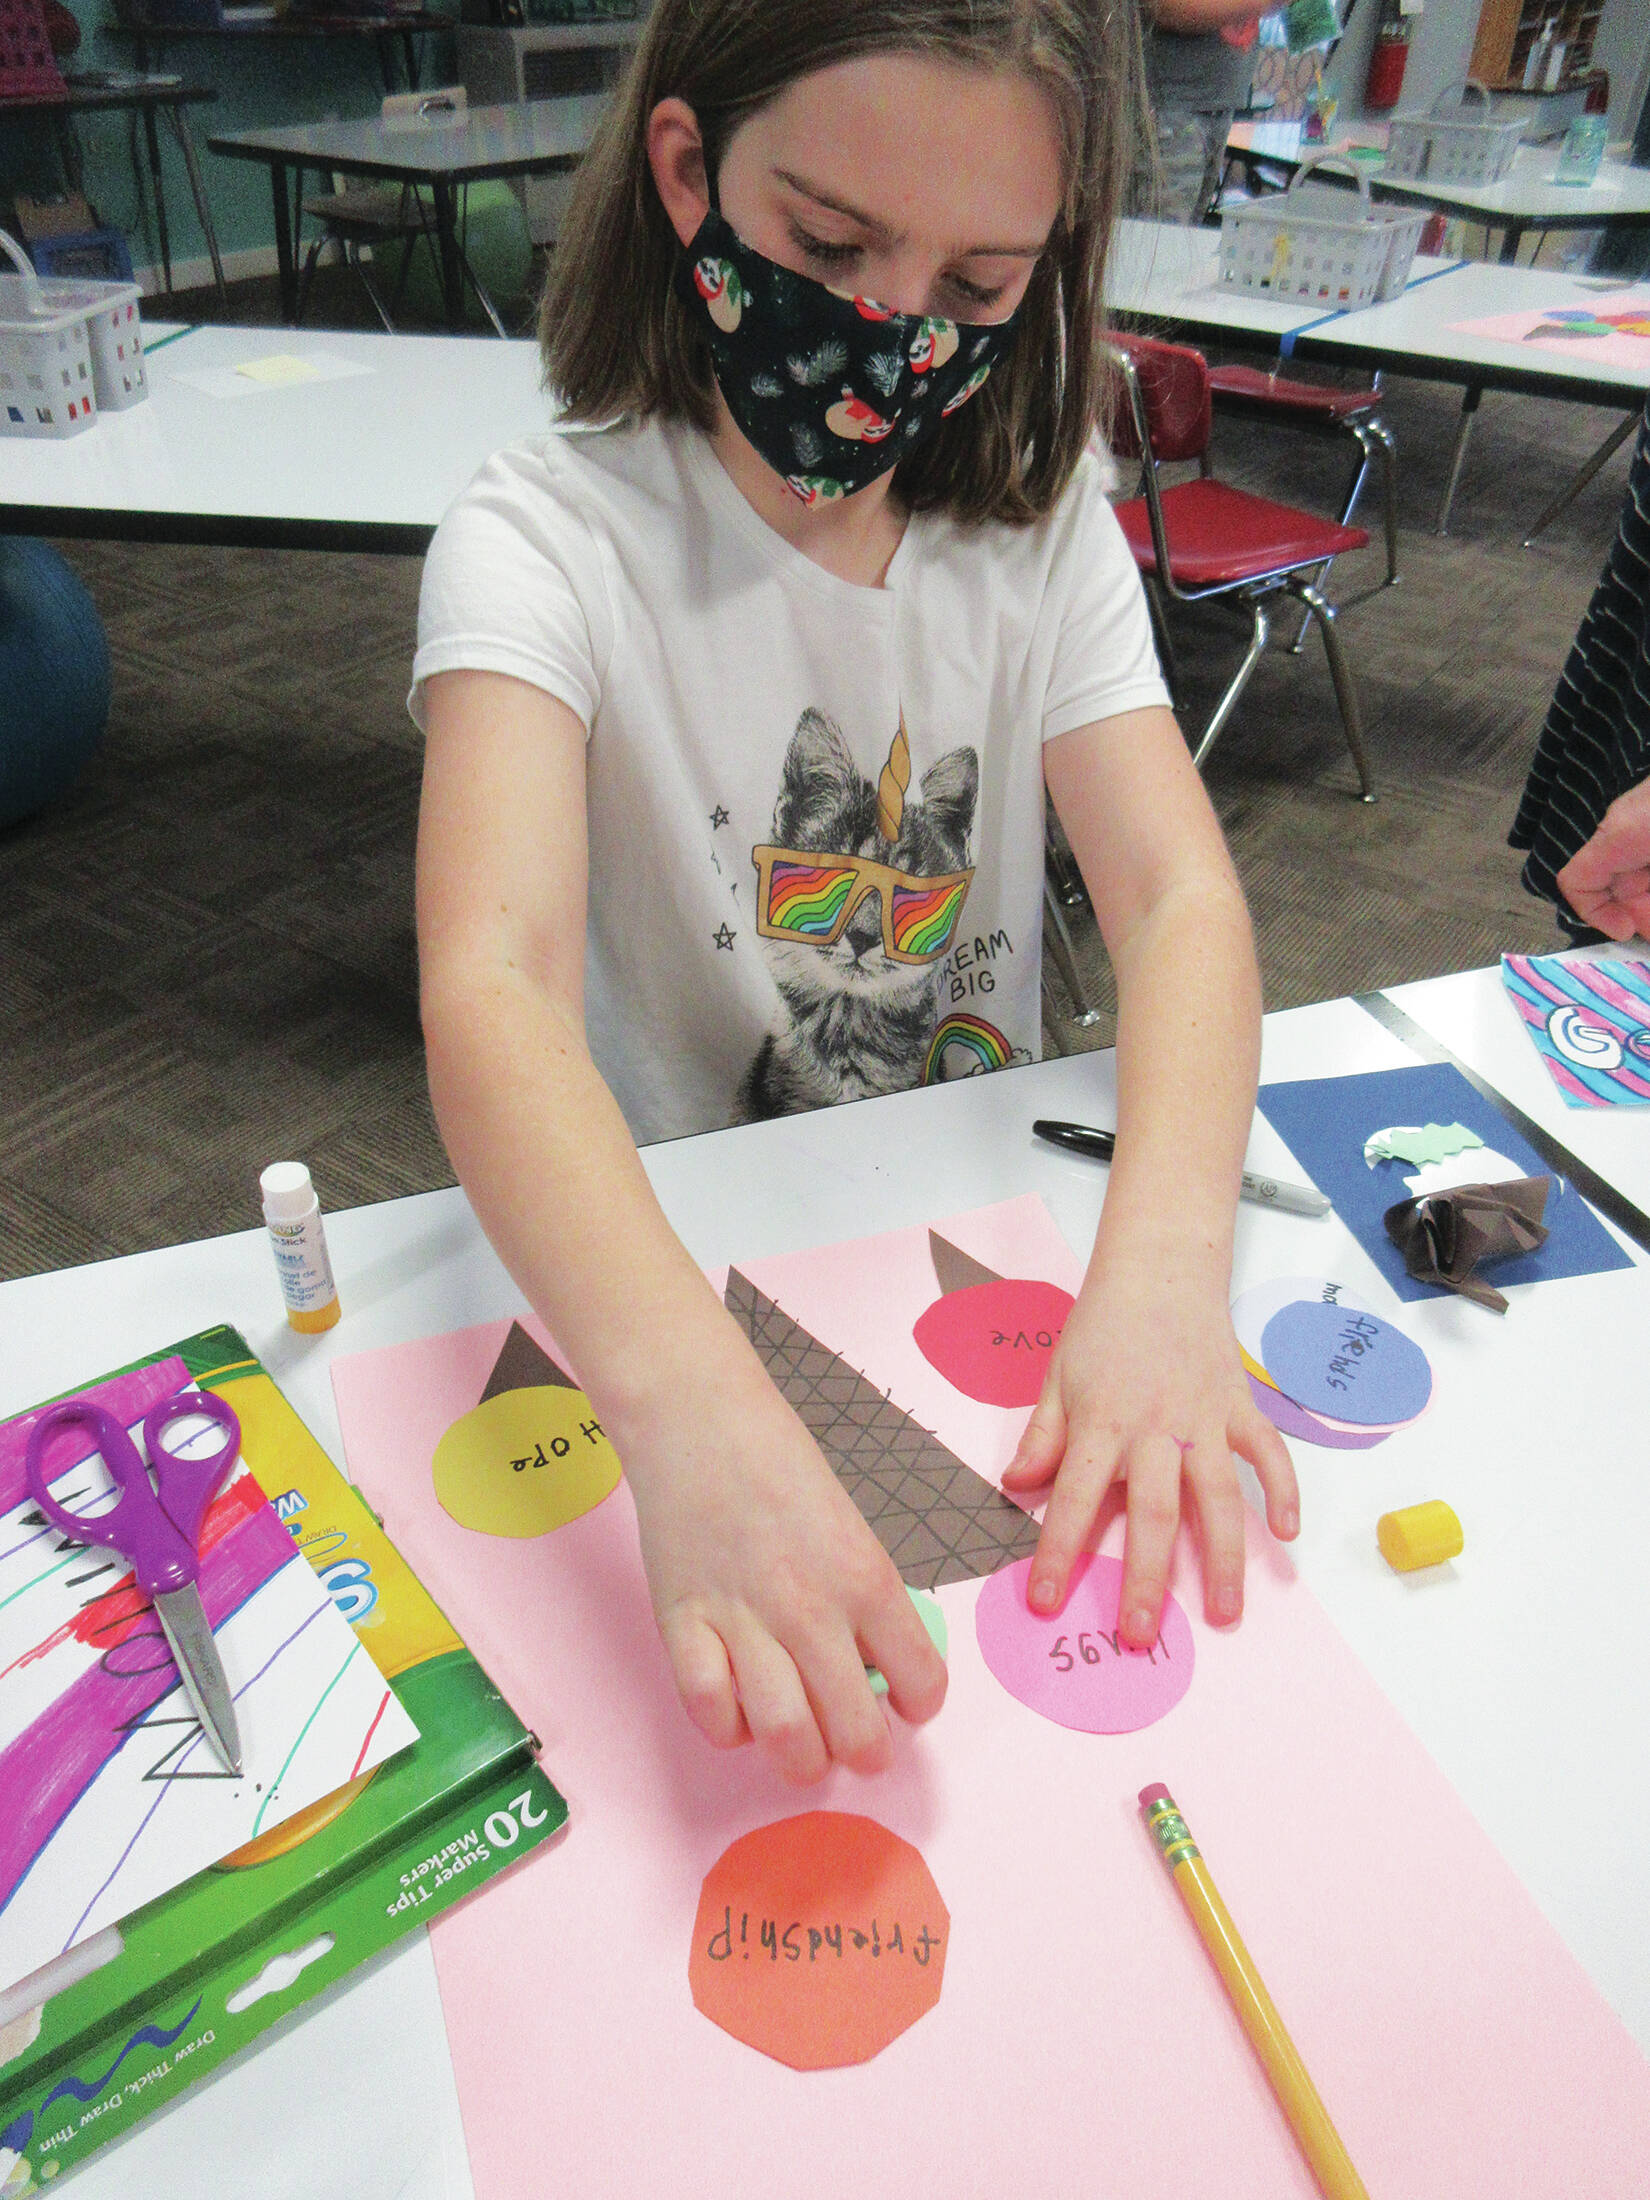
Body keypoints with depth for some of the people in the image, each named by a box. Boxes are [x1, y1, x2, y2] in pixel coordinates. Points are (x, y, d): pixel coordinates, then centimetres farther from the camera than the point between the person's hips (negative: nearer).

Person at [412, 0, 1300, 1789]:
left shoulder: (1043, 528, -1)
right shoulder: (547, 540, -15)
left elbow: (1180, 893, -15)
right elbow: (492, 984, -32)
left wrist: (1160, 1265, -34)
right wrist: (692, 1401, -50)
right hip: (660, 1261, -2)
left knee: (1183, 1481, -14)